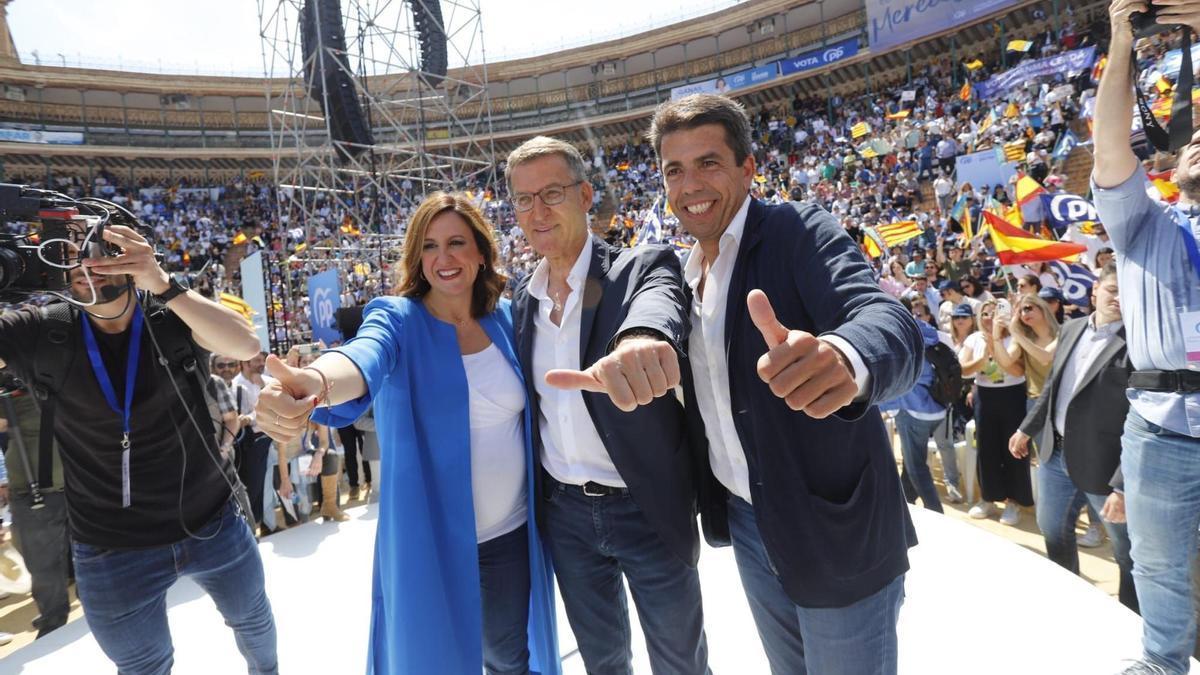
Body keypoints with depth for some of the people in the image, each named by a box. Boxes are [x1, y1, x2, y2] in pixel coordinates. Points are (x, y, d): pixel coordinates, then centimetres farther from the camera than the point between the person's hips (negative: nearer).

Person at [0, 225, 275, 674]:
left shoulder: (174, 318, -12)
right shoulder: (40, 335, -8)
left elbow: (246, 345, -30)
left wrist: (163, 283, -39)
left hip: (214, 524, 0)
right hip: (111, 551, 0)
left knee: (252, 618, 24)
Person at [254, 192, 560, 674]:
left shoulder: (506, 319, 0)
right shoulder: (399, 319, -12)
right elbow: (366, 355, -35)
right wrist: (316, 382, -56)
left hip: (513, 535, 4)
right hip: (430, 541, -3)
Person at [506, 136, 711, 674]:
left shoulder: (644, 267, -14)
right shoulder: (521, 298, 3)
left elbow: (659, 307, -39)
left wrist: (638, 342, -62)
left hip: (647, 507, -4)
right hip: (565, 512, 5)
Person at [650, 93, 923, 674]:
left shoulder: (800, 232, -14)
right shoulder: (683, 271, 6)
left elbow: (889, 322, -34)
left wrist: (846, 359, -54)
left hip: (834, 532, -6)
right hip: (747, 524, 6)